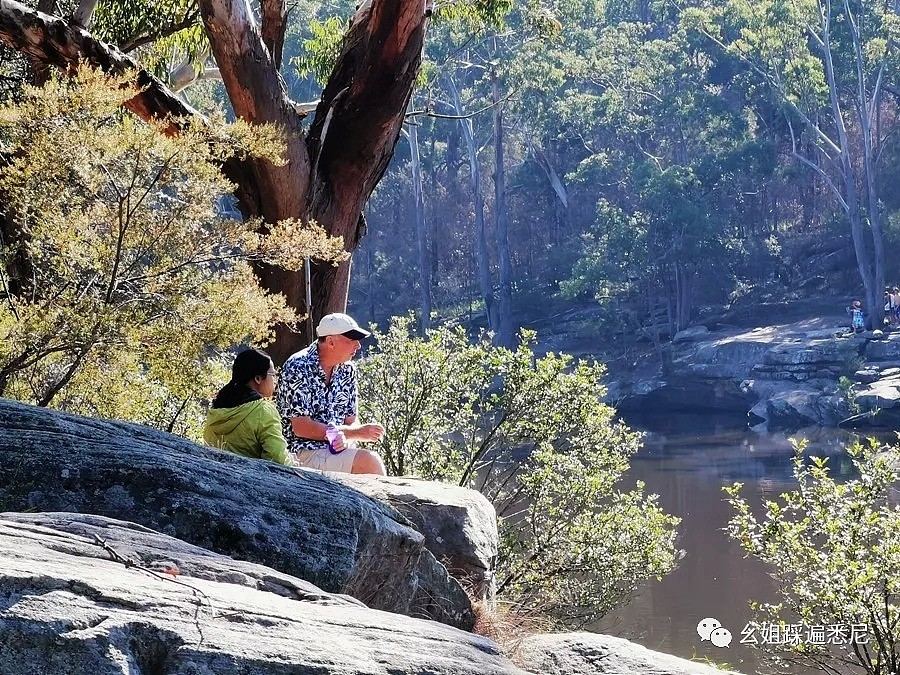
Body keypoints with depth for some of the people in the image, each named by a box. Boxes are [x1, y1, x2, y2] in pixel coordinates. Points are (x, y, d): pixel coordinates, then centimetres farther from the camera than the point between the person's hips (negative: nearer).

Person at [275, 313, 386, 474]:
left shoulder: (347, 370, 10)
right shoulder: (298, 368, -12)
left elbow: (351, 421, 13)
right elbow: (301, 428, -17)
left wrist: (346, 438, -13)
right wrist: (356, 432, -16)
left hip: (338, 449, 6)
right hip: (302, 453, -6)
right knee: (369, 462, -24)